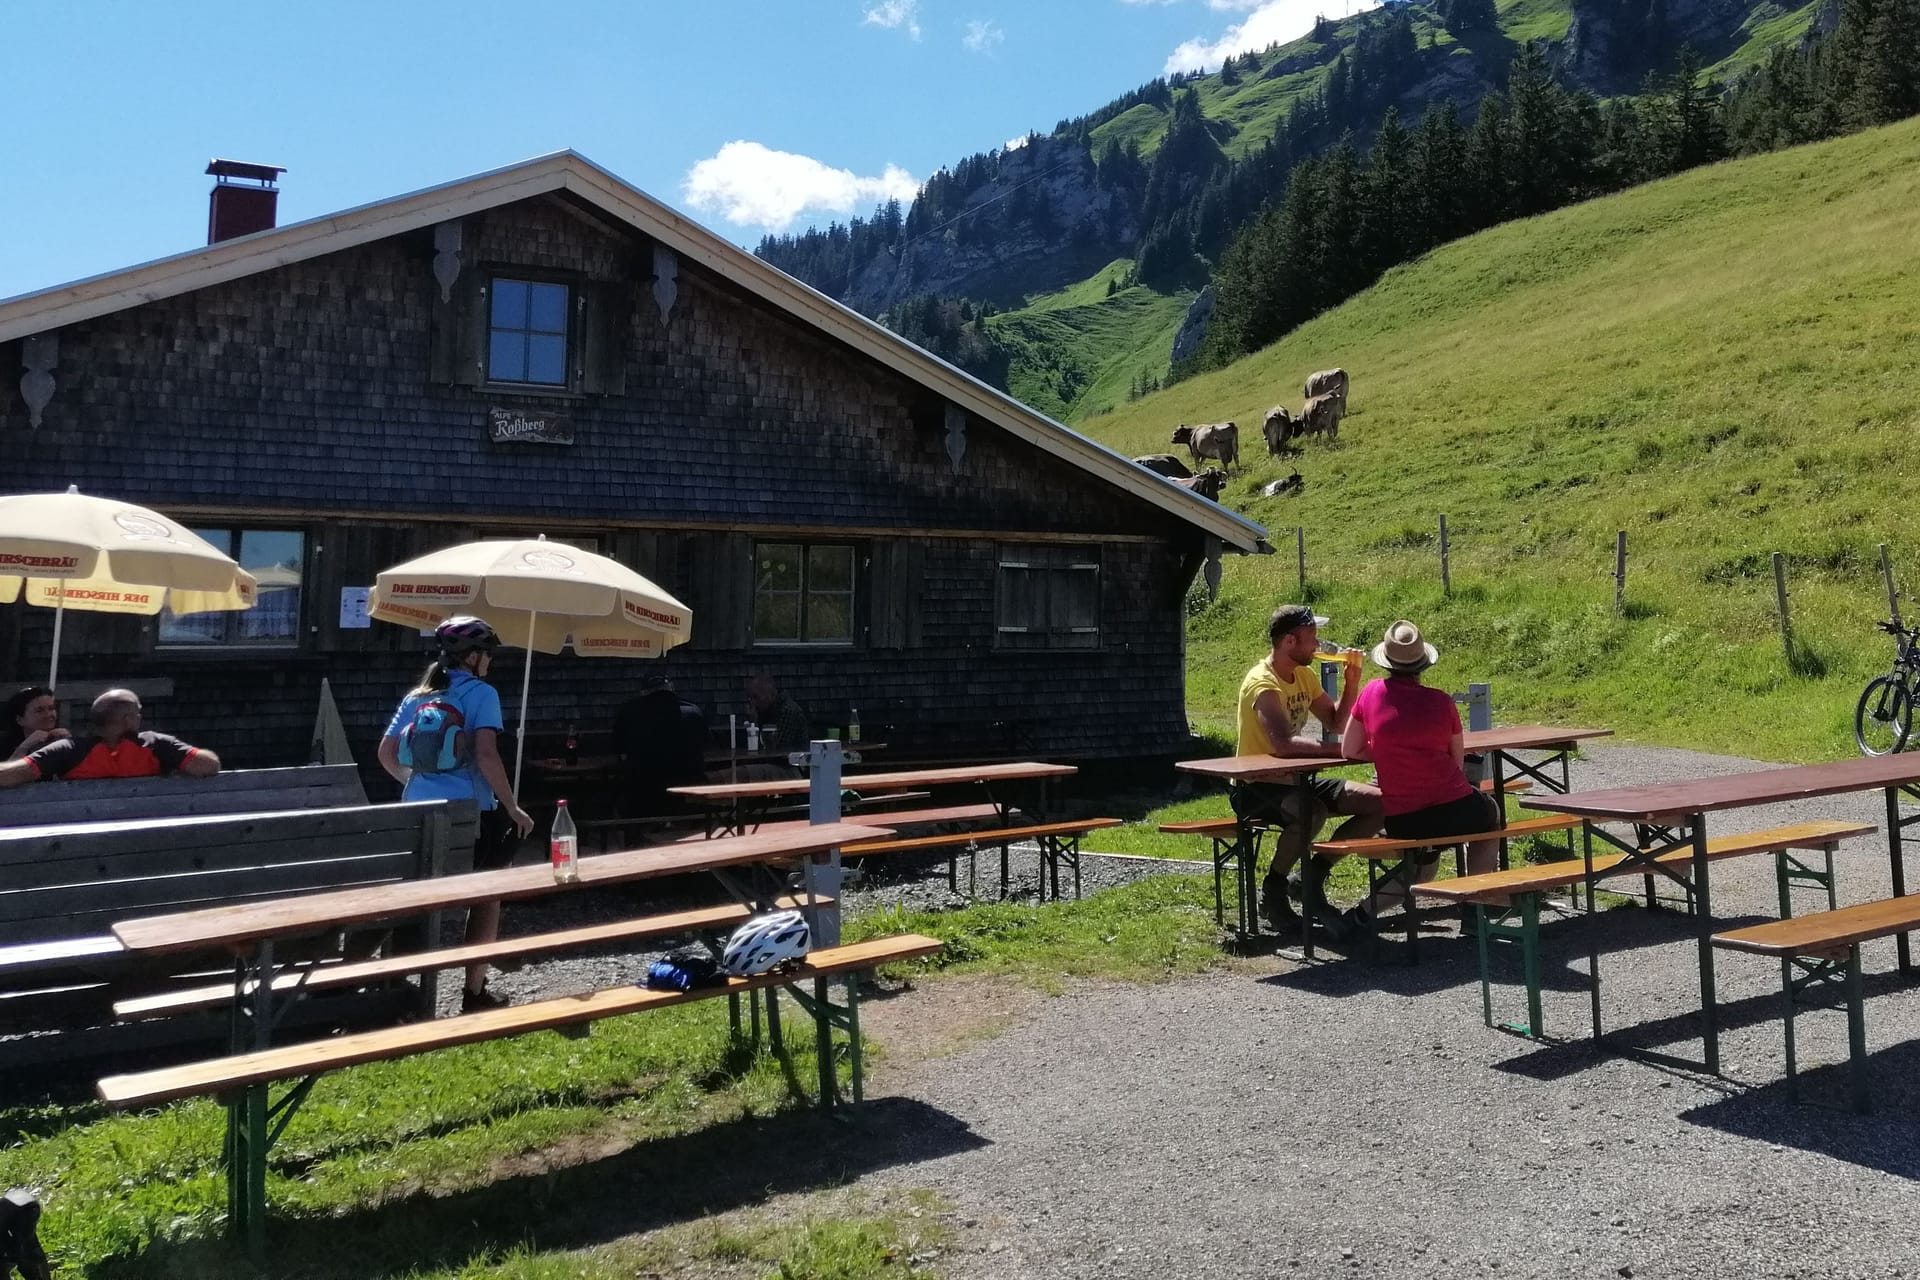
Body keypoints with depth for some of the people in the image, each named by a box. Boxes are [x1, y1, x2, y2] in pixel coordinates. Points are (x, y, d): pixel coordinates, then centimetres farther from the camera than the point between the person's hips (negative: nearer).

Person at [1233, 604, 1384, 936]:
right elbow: (1283, 743, -35)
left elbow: (1336, 724, 13)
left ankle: (1315, 875, 2)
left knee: (1379, 803, -4)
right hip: (1255, 787, -9)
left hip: (1294, 779, 9)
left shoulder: (1304, 675, 8)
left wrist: (1351, 683, -2)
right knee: (1312, 813, -39)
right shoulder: (1262, 683, -21)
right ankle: (1273, 892, -14)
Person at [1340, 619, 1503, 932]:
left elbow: (1349, 751, 6)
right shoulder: (1441, 702, -5)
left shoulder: (1372, 694, -3)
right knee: (1491, 812, 33)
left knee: (1423, 864, 34)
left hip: (1400, 823, 2)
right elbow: (1458, 762, 5)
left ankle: (1370, 905, 10)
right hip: (1455, 810, -2)